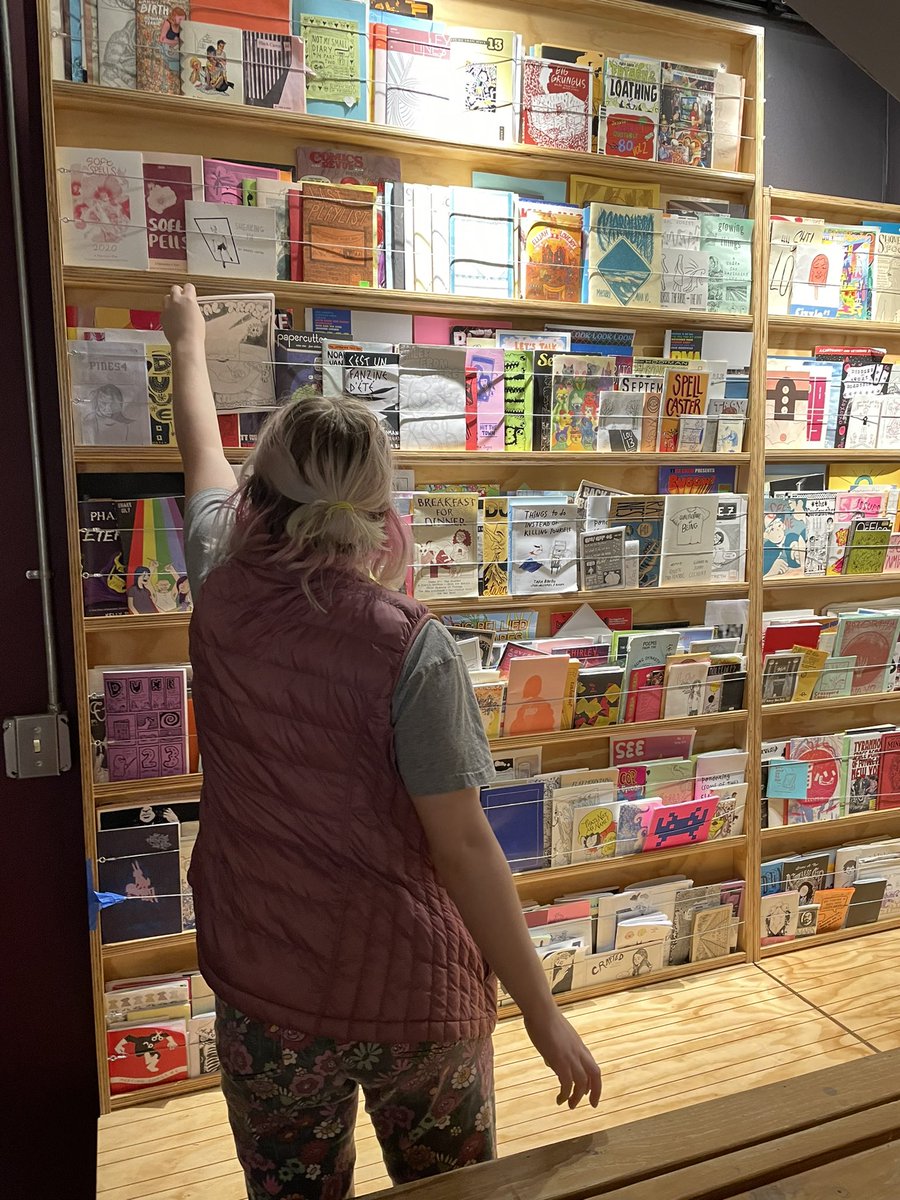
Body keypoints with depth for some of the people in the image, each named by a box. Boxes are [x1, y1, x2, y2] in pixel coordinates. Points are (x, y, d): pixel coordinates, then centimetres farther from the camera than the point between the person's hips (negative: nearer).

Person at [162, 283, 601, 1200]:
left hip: (264, 996, 3)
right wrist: (544, 1015, -9)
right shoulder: (410, 646, -23)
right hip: (414, 994, -2)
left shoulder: (223, 592, -10)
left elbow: (203, 454, 9)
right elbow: (462, 845, -21)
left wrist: (189, 344, 28)